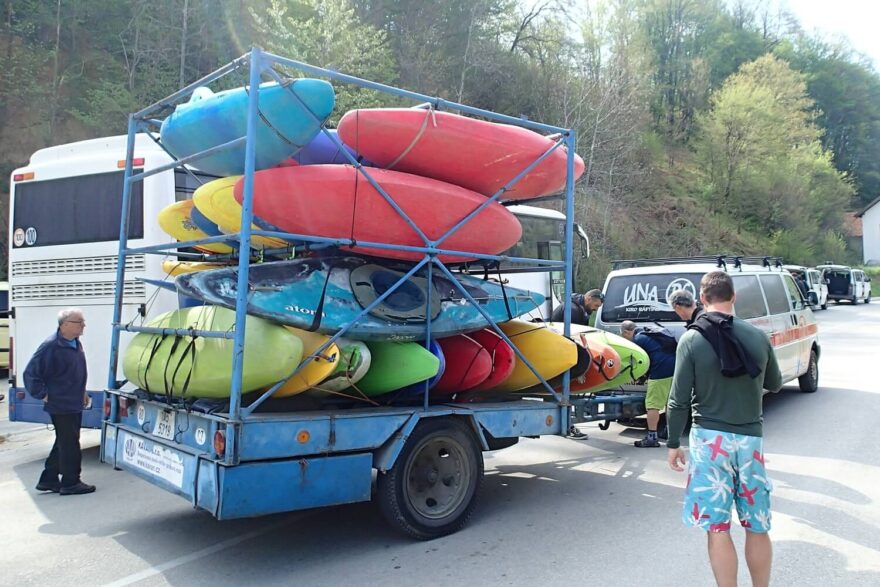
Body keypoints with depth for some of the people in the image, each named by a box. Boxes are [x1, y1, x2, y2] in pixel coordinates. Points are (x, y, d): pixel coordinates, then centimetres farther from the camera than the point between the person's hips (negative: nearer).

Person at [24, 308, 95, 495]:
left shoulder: (76, 343, 7)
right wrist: (43, 395, -16)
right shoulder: (51, 346, -21)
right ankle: (70, 483, 12)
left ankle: (48, 480, 29)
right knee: (70, 445, 0)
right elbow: (31, 373, -19)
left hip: (74, 404, 9)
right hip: (60, 406, -9)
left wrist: (82, 392, 19)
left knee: (63, 444, 17)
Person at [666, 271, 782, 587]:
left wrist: (673, 443, 1)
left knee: (717, 528, 2)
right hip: (751, 438, 3)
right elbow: (775, 384, 15)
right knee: (758, 527, 15)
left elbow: (679, 400, -9)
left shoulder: (692, 339, -9)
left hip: (710, 439, -3)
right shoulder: (758, 337, 0)